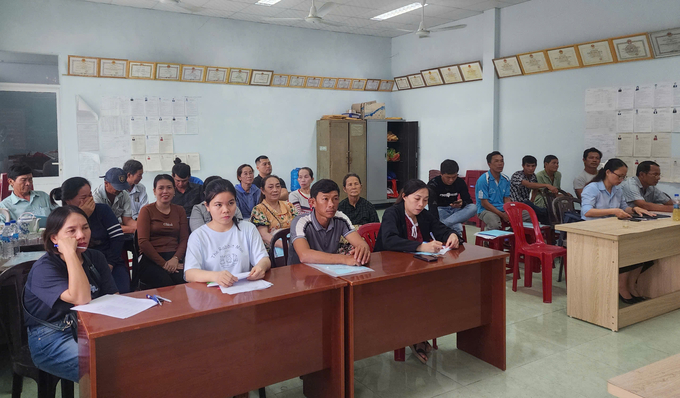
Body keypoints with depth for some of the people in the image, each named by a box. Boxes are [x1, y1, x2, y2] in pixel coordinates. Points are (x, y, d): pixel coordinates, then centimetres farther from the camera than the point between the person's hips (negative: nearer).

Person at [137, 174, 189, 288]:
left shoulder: (179, 210, 18)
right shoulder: (147, 210, 8)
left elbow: (184, 239, 9)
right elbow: (143, 242, -3)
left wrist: (176, 258, -12)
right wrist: (163, 263, -13)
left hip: (174, 257, 2)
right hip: (151, 259, -2)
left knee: (183, 281, -30)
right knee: (165, 283, -32)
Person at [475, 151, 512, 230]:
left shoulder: (506, 179, 10)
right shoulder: (483, 180, -11)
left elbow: (507, 199, 13)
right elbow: (484, 203, -13)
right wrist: (502, 215, -17)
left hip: (502, 209, 7)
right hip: (485, 210, -6)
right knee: (494, 224, -37)